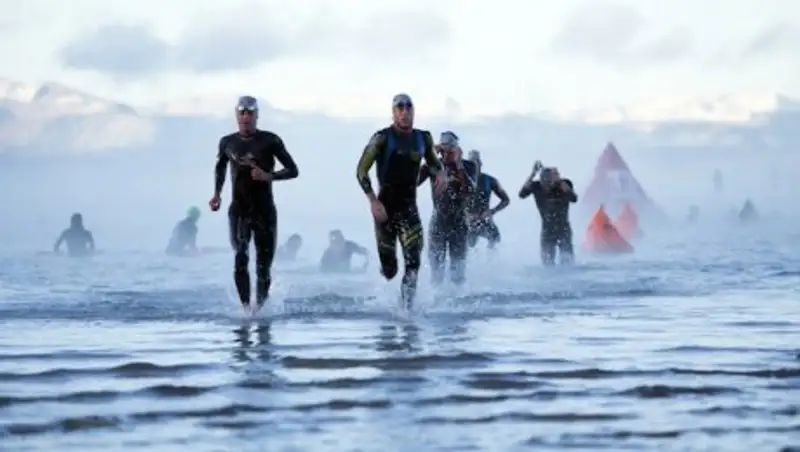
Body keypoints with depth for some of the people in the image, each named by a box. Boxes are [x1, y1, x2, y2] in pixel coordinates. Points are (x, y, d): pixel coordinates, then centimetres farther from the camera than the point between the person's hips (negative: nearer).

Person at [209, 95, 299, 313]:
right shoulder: (227, 143, 7)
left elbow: (293, 170, 0)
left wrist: (269, 176, -16)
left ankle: (260, 307, 19)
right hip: (238, 210, 1)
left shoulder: (270, 141, -1)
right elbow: (220, 167, 26)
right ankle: (245, 307, -19)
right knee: (240, 258, -18)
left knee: (264, 266, 1)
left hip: (265, 211, -1)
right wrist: (217, 193, 12)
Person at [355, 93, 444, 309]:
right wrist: (373, 200, -17)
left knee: (413, 261, -16)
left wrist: (439, 173, 6)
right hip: (385, 209, -3)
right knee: (389, 270, 2)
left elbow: (432, 161, 28)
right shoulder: (383, 138, -7)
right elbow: (361, 171, -8)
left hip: (409, 208, 3)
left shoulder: (423, 138, 6)